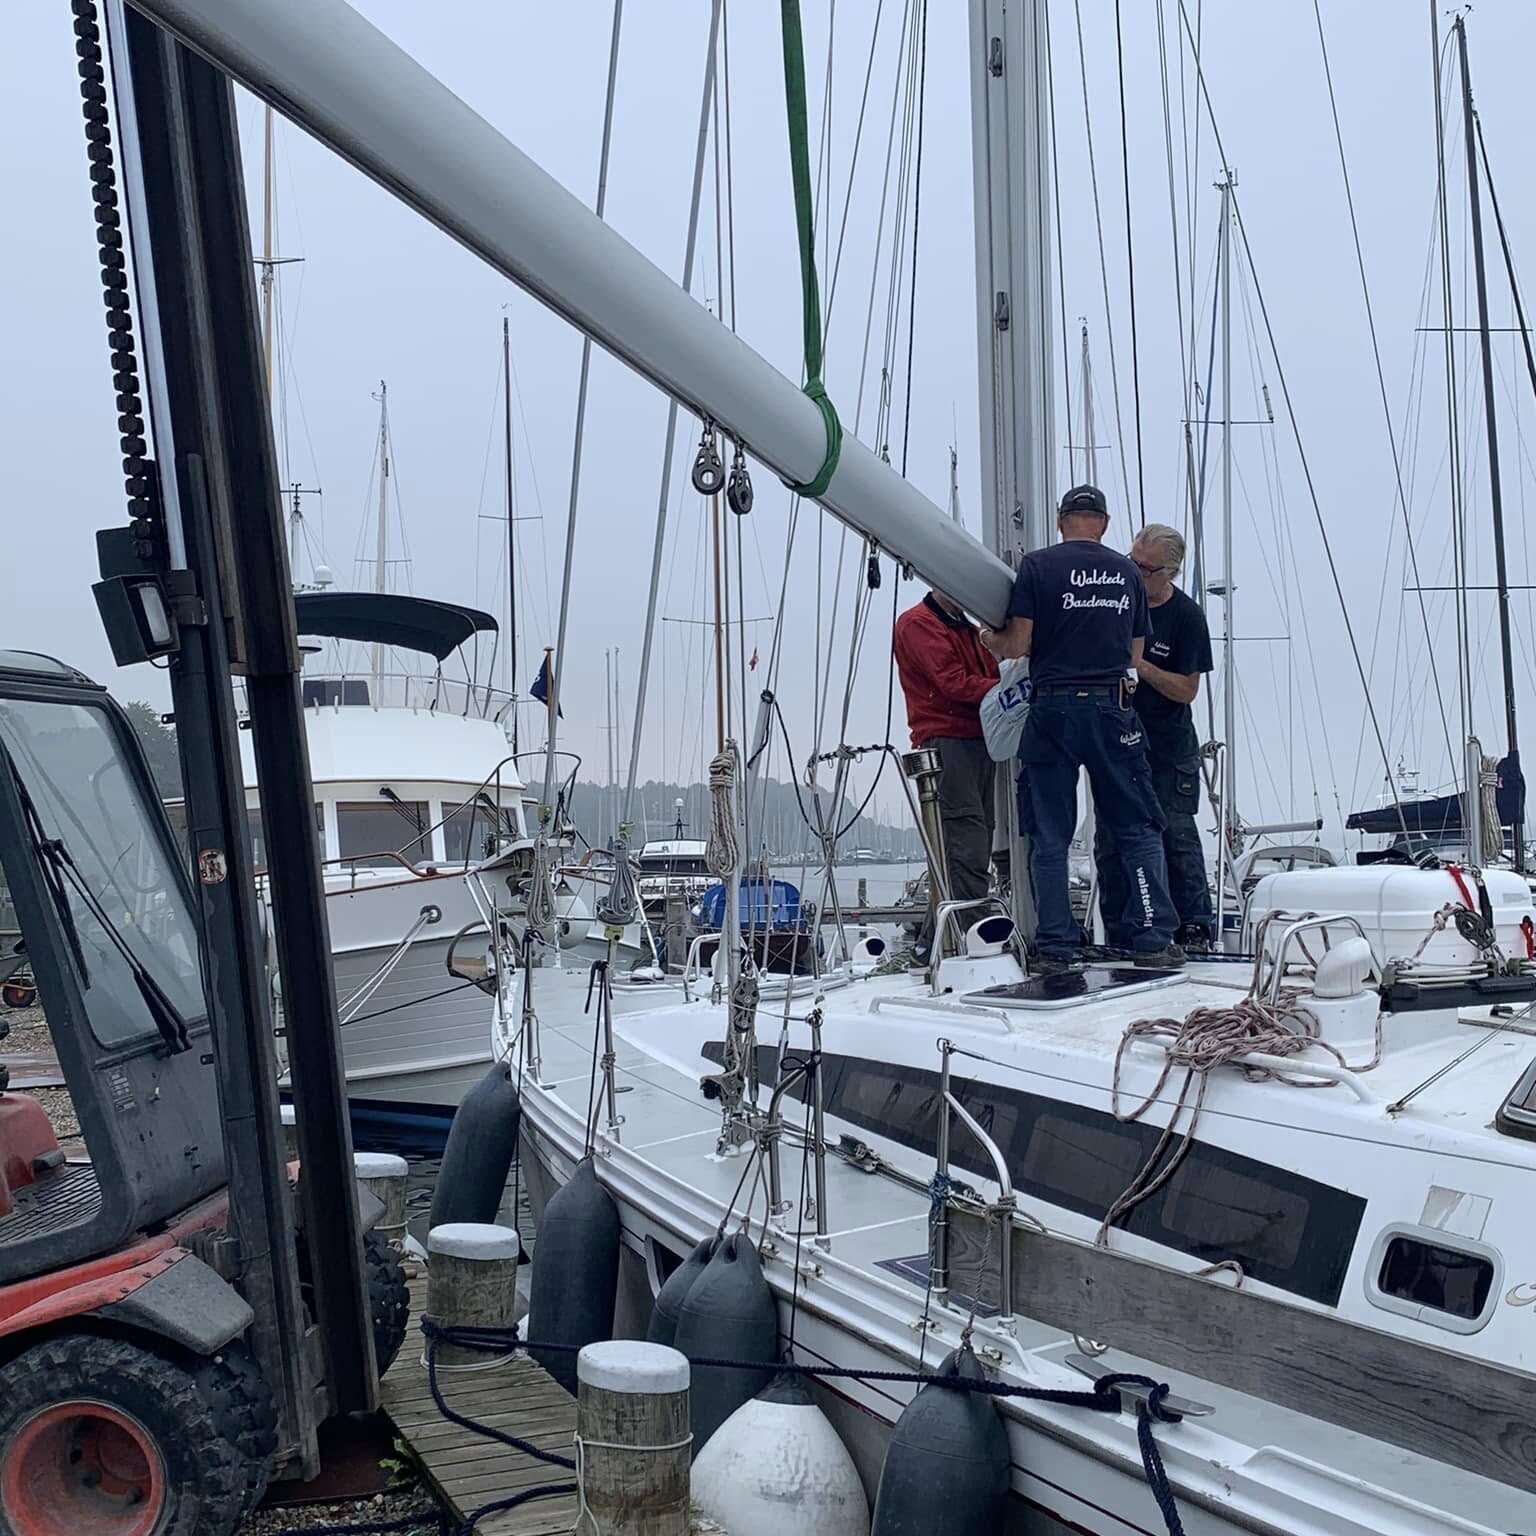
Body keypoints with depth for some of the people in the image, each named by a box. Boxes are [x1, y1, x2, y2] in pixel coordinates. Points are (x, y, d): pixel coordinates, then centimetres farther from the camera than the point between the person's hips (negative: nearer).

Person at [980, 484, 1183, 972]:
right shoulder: (1127, 572, 10)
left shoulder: (1037, 565, -1)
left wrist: (990, 641, 16)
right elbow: (1135, 656, 14)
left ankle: (1055, 946, 7)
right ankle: (1154, 938, 6)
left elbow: (1019, 644, -5)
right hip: (1114, 711, 2)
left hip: (1054, 710, -2)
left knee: (1049, 836, 5)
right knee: (1138, 829, 9)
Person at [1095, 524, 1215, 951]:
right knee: (1110, 840, 2)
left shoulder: (1187, 616, -8)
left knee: (1176, 835, -1)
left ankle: (1195, 929, 9)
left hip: (1168, 745, -3)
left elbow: (1186, 690, -9)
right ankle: (1118, 938, 9)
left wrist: (1140, 666, -21)